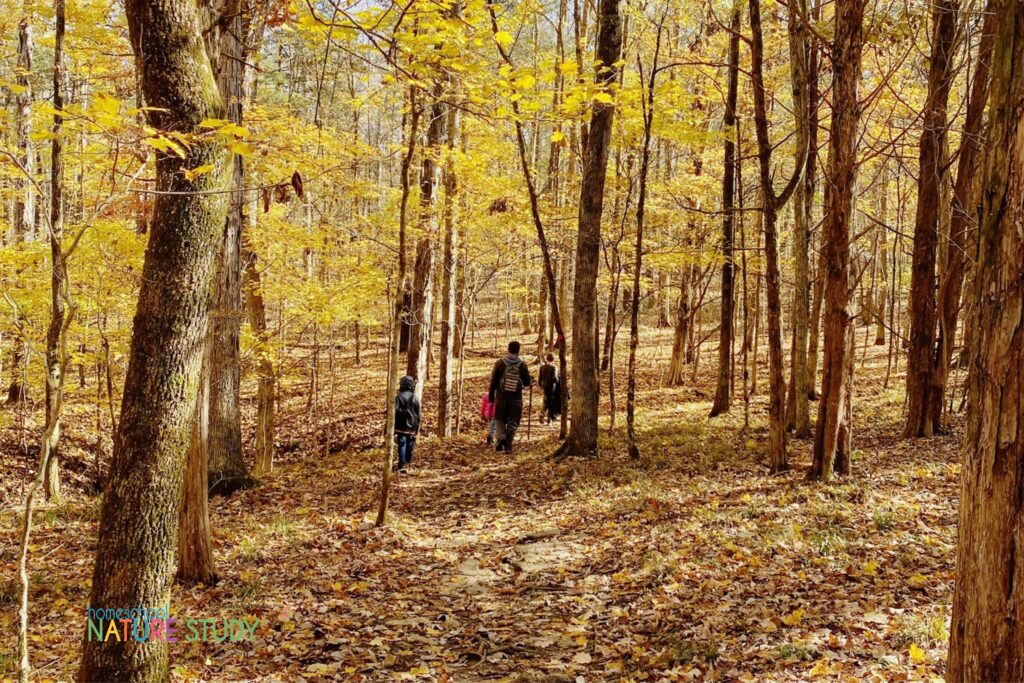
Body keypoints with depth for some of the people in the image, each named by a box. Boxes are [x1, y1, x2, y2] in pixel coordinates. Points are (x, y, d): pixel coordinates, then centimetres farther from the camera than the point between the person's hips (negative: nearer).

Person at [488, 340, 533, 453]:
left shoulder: (500, 363, -3)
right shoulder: (522, 365, -3)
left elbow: (493, 381, -1)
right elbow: (526, 382, 2)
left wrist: (491, 395, 9)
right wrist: (531, 379, 25)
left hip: (501, 398, 0)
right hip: (516, 399, 0)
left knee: (499, 420, 14)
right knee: (513, 423, 9)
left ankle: (500, 437, -12)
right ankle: (508, 446, 7)